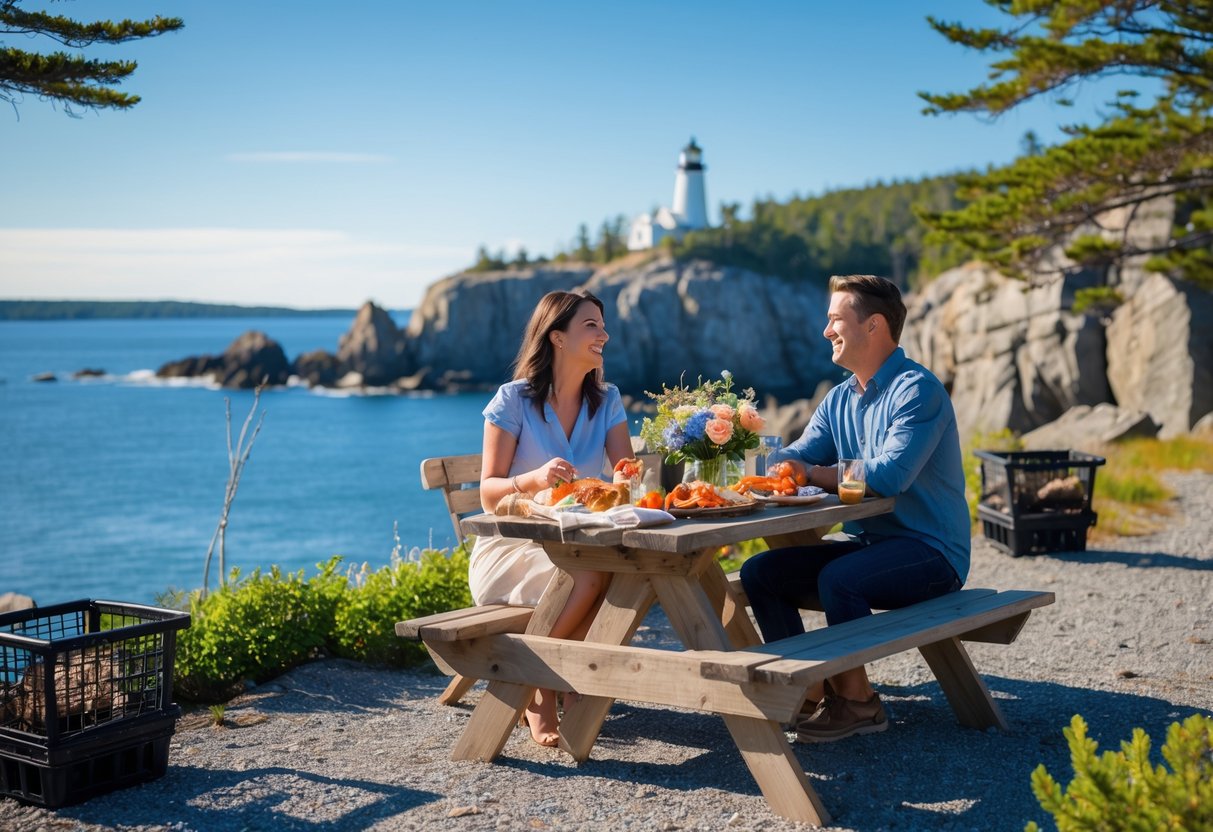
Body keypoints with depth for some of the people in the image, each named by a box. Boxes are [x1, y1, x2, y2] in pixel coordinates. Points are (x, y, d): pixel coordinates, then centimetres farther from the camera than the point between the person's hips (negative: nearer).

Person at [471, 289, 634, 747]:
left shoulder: (605, 400, 7)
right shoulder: (514, 399, -8)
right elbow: (488, 492, -11)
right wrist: (534, 479, -31)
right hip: (509, 550, -5)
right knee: (587, 577, -35)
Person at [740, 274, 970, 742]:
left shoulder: (917, 390, -15)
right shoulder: (838, 400, 12)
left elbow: (889, 475, -28)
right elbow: (791, 460, 5)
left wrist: (812, 472, -15)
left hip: (929, 551, -8)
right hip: (866, 542, 8)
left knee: (837, 578, -33)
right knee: (760, 572, -5)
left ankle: (857, 701, -12)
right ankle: (810, 691, -2)